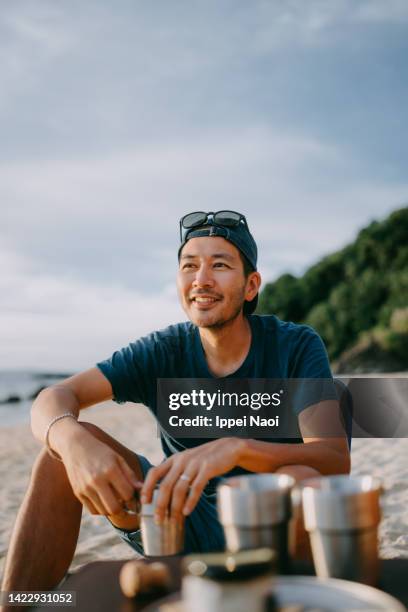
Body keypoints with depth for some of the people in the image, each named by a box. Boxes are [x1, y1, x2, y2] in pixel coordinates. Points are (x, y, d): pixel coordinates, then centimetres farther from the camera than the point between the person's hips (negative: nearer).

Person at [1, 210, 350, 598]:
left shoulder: (296, 346, -11)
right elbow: (52, 399, -13)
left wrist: (236, 448, -43)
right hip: (185, 526, 3)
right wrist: (73, 442, -38)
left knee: (300, 479, -37)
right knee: (65, 448, -15)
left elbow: (336, 459, -25)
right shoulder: (162, 352, -4)